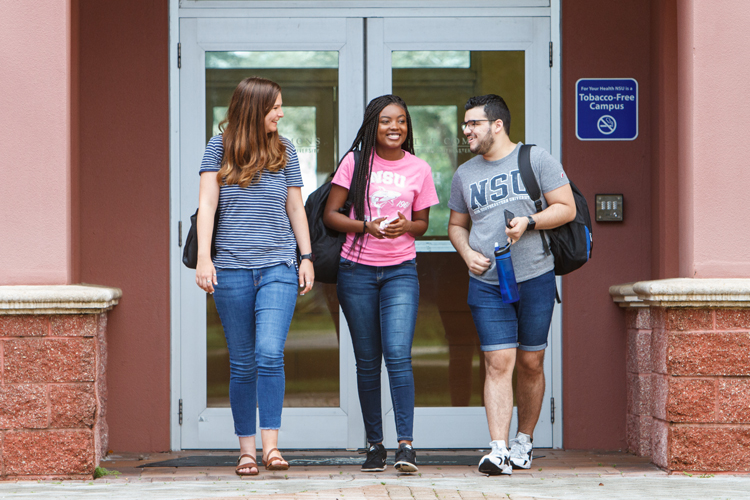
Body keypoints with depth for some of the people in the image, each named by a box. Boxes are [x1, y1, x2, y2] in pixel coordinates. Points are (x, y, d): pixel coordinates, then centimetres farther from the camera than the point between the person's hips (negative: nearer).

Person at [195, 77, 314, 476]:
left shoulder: (284, 150, 9)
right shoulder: (220, 146, 3)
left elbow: (295, 207, 14)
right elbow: (207, 203, -1)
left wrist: (306, 256, 9)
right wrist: (203, 257, -10)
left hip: (278, 267, 0)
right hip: (231, 269, 0)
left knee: (270, 353, -15)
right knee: (242, 362, 4)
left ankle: (270, 445, -14)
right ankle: (246, 448, 11)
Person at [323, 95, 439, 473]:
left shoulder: (419, 169, 4)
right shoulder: (355, 162, 0)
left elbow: (423, 224, 13)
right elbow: (330, 215, 2)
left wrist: (406, 226, -10)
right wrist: (367, 226, -14)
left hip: (400, 271, 0)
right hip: (357, 271, 0)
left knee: (398, 354, -15)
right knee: (367, 361, 4)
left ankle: (406, 443, -16)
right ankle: (374, 445, 12)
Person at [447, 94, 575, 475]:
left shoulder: (536, 159, 1)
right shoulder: (464, 174, 13)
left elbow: (566, 208, -1)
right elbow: (456, 225, 21)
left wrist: (529, 222, -16)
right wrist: (468, 254, 1)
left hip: (535, 279, -1)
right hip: (486, 283, 2)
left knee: (530, 363, 6)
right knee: (499, 363, -10)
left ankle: (524, 440, 23)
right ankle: (499, 450, -15)